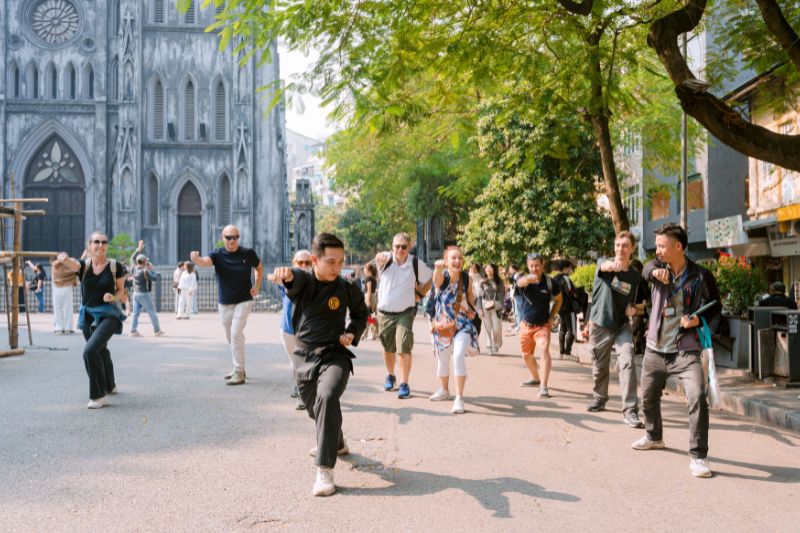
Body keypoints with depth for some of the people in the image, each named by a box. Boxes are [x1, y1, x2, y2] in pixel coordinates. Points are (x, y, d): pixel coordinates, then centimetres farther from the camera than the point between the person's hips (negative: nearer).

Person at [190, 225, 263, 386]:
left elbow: (259, 268, 9)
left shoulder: (248, 253, -9)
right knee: (231, 337, 14)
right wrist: (196, 259, -55)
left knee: (236, 334, -16)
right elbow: (205, 261, -32)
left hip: (243, 301, -3)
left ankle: (239, 373, -10)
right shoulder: (218, 255, -10)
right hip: (224, 303, 3)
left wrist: (256, 286, -4)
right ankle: (239, 368, 31)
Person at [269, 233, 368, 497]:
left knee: (327, 397, -31)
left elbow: (361, 313, 13)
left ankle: (325, 471, -27)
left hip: (334, 355, -3)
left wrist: (352, 333, -8)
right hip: (304, 356, 3)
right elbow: (294, 278, -37)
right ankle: (336, 443, 55)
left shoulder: (347, 288, -8)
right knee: (315, 409, 21)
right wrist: (285, 273, -62)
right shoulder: (303, 280, -10)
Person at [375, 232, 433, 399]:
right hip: (385, 312, 2)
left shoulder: (416, 264, -5)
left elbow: (428, 279, 8)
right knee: (388, 349, 17)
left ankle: (404, 384, -6)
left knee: (404, 348, -14)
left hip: (405, 312, -2)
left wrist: (419, 294, 5)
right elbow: (379, 257, -23)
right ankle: (390, 376, 40)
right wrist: (380, 257, -40)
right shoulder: (386, 259, -5)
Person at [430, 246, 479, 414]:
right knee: (442, 359, 17)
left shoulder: (467, 279, -10)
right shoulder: (442, 277, -16)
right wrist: (438, 268, -65)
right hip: (443, 325, 1)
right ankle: (444, 390, 44)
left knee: (458, 356, -22)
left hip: (463, 324, -1)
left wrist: (472, 308, -2)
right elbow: (437, 278, -43)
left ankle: (459, 398, -14)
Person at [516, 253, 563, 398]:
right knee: (526, 355, 16)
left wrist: (551, 317, -4)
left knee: (544, 349, -24)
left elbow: (558, 299, 8)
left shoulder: (549, 282, -11)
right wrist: (527, 279, -63)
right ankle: (535, 378, 43)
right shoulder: (524, 280, -11)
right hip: (526, 324, 3)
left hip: (542, 325, -3)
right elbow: (520, 282, -38)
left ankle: (543, 387, -27)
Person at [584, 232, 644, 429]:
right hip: (599, 324, -1)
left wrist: (632, 307, -9)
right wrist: (612, 265, -60)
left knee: (627, 362, -19)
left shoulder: (635, 275, 2)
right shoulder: (604, 263, -7)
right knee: (599, 366, 13)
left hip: (622, 326, 1)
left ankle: (630, 410, -17)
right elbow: (604, 266, -34)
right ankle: (599, 398, 40)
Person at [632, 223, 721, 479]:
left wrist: (699, 319, -15)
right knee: (648, 397, 20)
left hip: (685, 350, -4)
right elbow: (647, 269, -24)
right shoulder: (658, 267, -1)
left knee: (697, 398, -21)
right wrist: (656, 271, -48)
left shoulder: (701, 276, -8)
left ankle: (698, 456, -11)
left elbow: (716, 306, 4)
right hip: (655, 349, 4)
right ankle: (654, 436, 46)